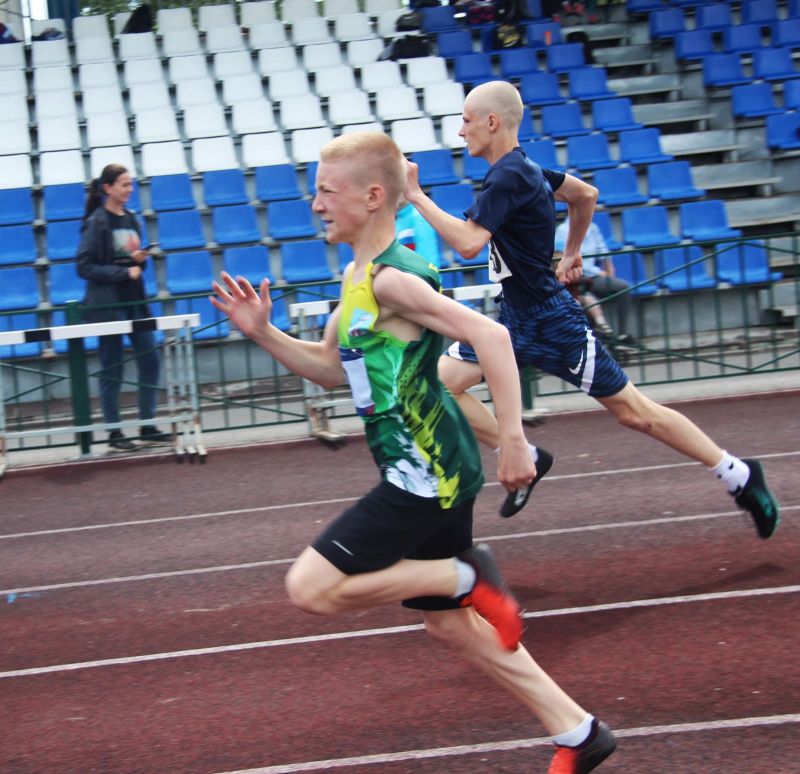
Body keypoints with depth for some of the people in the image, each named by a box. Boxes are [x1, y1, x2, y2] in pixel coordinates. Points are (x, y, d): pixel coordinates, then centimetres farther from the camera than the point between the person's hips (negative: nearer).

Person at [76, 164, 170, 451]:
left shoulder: (130, 218, 9)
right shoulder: (96, 223, -11)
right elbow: (85, 267, -14)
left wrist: (141, 260, -4)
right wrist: (125, 272, -19)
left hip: (135, 301, 7)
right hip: (108, 305, -7)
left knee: (150, 360, 4)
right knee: (112, 370, 0)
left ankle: (147, 425, 13)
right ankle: (114, 432, 8)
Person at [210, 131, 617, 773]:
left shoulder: (393, 278, -18)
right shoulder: (357, 276, 13)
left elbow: (490, 335, -25)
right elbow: (332, 367, 23)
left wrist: (513, 441, -26)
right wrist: (263, 333, 10)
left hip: (427, 472, -10)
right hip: (429, 473, 10)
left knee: (312, 588, -11)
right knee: (449, 624, 16)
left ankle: (465, 577, -2)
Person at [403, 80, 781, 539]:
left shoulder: (508, 178, -22)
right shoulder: (524, 168, 7)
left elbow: (468, 242, -32)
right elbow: (586, 194, 22)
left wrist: (417, 197, -25)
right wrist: (572, 252, 27)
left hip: (552, 323, -9)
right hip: (516, 318, 9)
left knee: (635, 413, 0)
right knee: (441, 381, -1)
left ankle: (740, 476, 12)